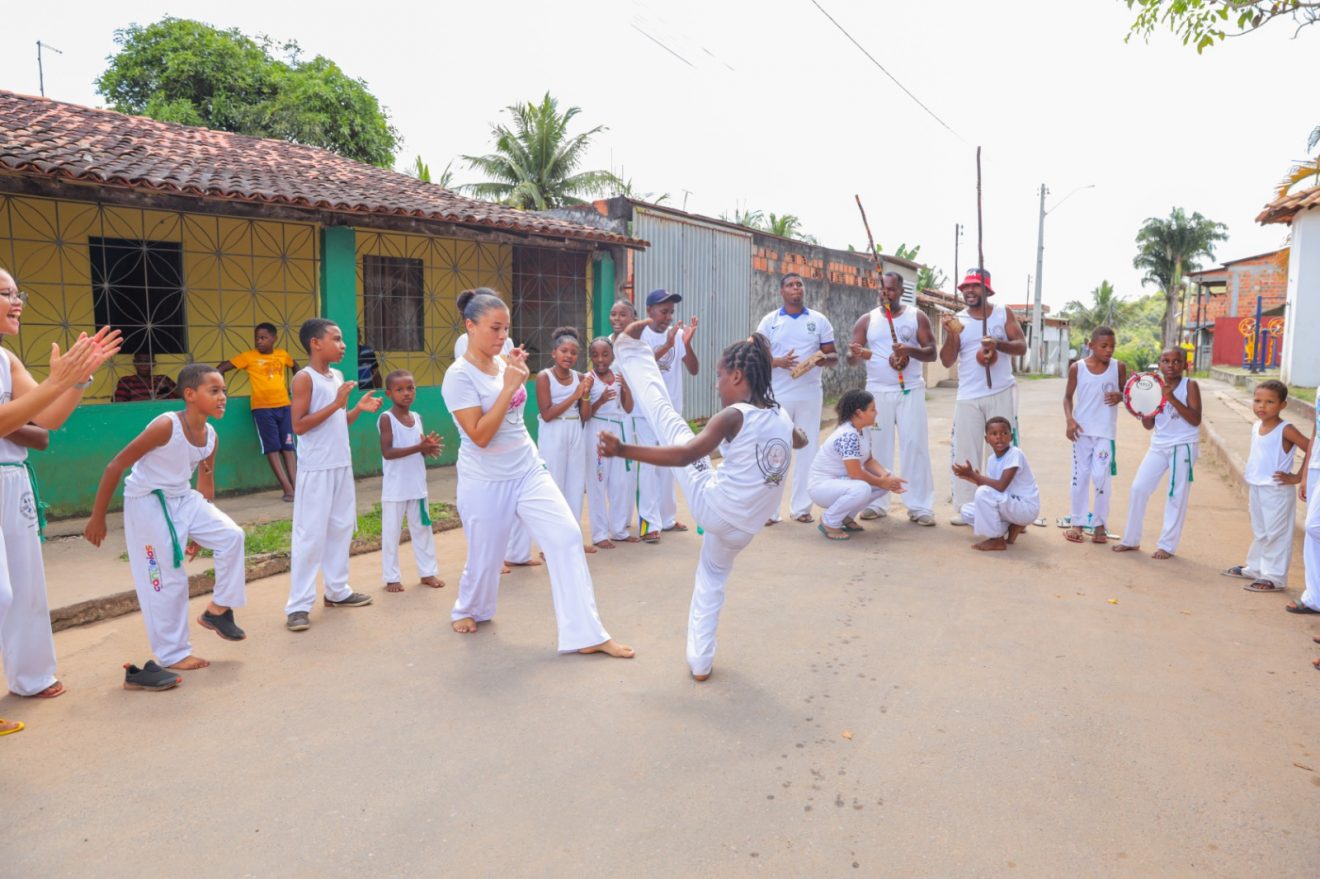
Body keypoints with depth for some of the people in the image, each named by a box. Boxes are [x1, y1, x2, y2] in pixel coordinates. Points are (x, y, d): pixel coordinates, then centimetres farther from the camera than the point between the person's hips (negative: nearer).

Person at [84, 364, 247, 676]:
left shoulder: (211, 436, -3)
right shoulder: (166, 425, -25)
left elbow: (205, 483, 11)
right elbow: (116, 466, -19)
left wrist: (199, 530, 18)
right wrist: (97, 517, -14)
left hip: (183, 499, 7)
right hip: (148, 503, -7)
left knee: (231, 536, -10)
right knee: (168, 579, -2)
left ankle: (217, 609, 7)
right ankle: (173, 654, 14)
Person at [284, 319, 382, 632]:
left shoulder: (338, 376, 12)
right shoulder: (304, 378, -11)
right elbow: (299, 425, -18)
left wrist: (358, 409, 2)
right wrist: (336, 404, -21)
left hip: (342, 466, 8)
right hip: (316, 470, -8)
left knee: (341, 529, 14)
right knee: (310, 535, -5)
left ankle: (337, 590, 27)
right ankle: (299, 605, 2)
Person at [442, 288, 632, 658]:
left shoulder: (504, 362, 3)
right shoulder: (459, 375, -14)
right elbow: (480, 436, -22)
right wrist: (510, 386, -24)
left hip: (529, 470, 5)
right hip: (485, 482, -5)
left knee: (567, 537, -8)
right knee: (485, 556, 10)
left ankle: (586, 634, -5)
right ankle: (468, 610, 44)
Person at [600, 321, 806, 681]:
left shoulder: (734, 416, -14)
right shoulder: (783, 419, 6)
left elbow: (684, 456, -27)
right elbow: (800, 441, 32)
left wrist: (623, 450, -32)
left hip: (711, 503, -6)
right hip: (741, 527, 6)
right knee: (712, 582, 31)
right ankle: (700, 662, 34)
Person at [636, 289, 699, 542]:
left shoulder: (677, 333, -1)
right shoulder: (639, 335, -11)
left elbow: (694, 370, -5)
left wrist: (687, 343, -21)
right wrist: (666, 345, -34)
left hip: (672, 409, 4)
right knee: (650, 464, -5)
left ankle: (667, 517, 23)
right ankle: (649, 522, 0)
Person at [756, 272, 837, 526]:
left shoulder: (819, 320, 7)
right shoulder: (769, 321, 4)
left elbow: (834, 356, 8)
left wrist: (824, 359, -15)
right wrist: (778, 362, -18)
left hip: (810, 394, 2)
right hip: (778, 395, -1)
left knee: (807, 449, 4)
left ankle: (801, 507, 13)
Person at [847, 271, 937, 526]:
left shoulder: (917, 317, 5)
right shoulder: (866, 320, 6)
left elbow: (931, 353, -1)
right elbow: (851, 359, 1)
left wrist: (909, 350, -21)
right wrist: (856, 354, -24)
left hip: (911, 391, -1)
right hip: (877, 391, 1)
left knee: (915, 446, -5)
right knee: (876, 447, 3)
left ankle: (920, 505, -1)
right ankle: (876, 502, 12)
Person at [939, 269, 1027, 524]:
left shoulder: (1003, 314, 5)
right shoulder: (958, 320, 5)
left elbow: (1022, 347, -2)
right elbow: (947, 361, 0)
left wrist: (999, 343, -21)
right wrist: (951, 334, -17)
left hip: (1001, 393, -1)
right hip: (968, 396, 1)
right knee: (965, 452, 1)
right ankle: (965, 508, 7)